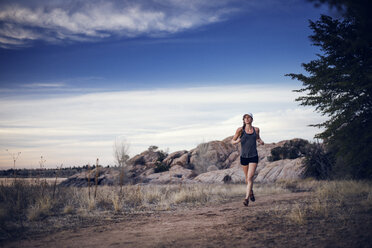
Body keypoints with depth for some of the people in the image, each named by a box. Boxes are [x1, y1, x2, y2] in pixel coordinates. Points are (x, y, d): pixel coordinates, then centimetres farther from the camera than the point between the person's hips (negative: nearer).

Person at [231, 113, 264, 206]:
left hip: (254, 157, -1)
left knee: (250, 178, -14)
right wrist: (236, 141, -19)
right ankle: (251, 191, 43)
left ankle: (246, 198, -13)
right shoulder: (240, 130, -3)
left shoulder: (256, 129, 4)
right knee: (247, 178, 15)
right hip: (244, 157, 1)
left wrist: (261, 142, 1)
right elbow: (232, 141, 4)